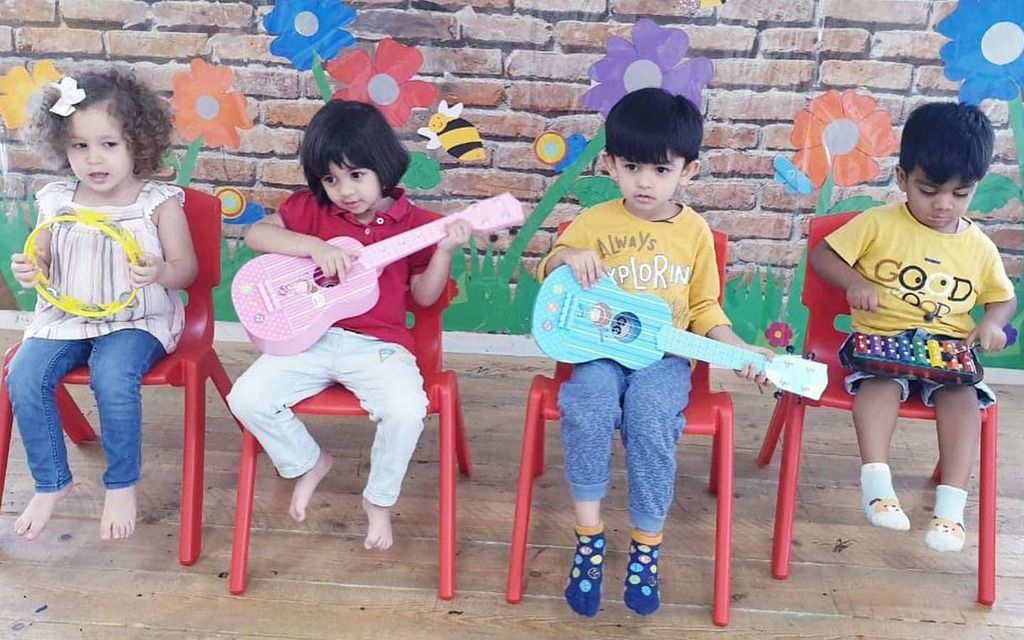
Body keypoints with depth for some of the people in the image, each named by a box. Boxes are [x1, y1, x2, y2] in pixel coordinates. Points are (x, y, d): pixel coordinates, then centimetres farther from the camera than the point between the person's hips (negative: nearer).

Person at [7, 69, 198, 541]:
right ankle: (51, 482, 4)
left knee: (113, 379, -31)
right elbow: (43, 266, 14)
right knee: (24, 377, -19)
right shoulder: (55, 202, 4)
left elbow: (187, 268, -4)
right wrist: (29, 272, -10)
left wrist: (159, 273, -26)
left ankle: (122, 485, -4)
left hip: (136, 320, -4)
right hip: (65, 317, 4)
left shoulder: (158, 202, -6)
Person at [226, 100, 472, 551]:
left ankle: (379, 499, 2)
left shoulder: (414, 222, 0)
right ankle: (308, 463, 15)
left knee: (407, 410, -30)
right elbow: (256, 234, -5)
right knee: (246, 398, -15)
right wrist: (315, 247, -19)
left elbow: (424, 297, 3)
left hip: (379, 345, -2)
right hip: (313, 337, 3)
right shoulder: (310, 208, 5)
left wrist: (444, 251, -14)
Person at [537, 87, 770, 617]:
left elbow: (703, 307, 11)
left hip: (663, 356, 0)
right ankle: (589, 534, -17)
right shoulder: (593, 222, 2)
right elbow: (547, 277, 10)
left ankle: (646, 546, -10)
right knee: (590, 395, -33)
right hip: (599, 349, 0)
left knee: (650, 413, -30)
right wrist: (565, 256, -13)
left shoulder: (695, 230, 5)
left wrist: (738, 349, -4)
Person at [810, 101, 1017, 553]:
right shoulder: (878, 224, -1)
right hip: (881, 339, -2)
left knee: (962, 394, -27)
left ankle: (951, 503, -25)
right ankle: (876, 481, -33)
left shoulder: (980, 247, 10)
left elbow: (1004, 297, 22)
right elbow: (822, 256, -1)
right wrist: (854, 281, -21)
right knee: (880, 381, -34)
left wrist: (992, 322, -2)